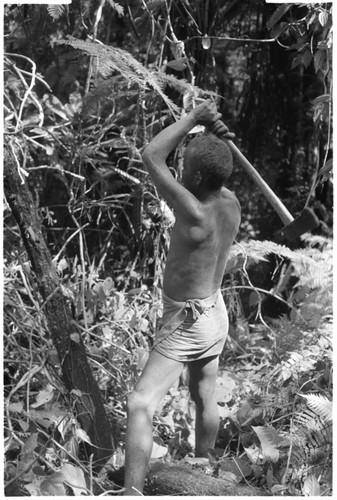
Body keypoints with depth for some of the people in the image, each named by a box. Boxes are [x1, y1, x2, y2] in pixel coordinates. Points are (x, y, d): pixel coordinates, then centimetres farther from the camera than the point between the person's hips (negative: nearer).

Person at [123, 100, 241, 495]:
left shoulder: (196, 213, -30)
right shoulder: (230, 202, -8)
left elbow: (151, 157, -25)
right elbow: (214, 175, 14)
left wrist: (194, 117, -18)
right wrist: (212, 135, -5)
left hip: (185, 324, -9)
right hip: (215, 313, 9)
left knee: (140, 405, -12)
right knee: (204, 398, 23)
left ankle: (132, 493, -17)